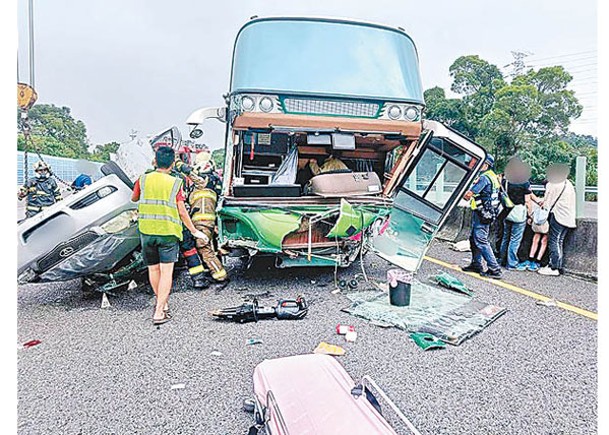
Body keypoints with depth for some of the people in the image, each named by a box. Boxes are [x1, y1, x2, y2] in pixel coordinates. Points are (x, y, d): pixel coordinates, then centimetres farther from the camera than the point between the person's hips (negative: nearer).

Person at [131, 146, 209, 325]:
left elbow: (133, 198, 21)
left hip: (147, 231, 3)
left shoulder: (143, 180, 3)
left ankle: (162, 303, 33)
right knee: (166, 271, -1)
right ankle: (159, 312, -4)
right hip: (168, 232, -3)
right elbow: (182, 212, -5)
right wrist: (194, 231, 6)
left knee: (153, 269, 17)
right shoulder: (175, 183, -3)